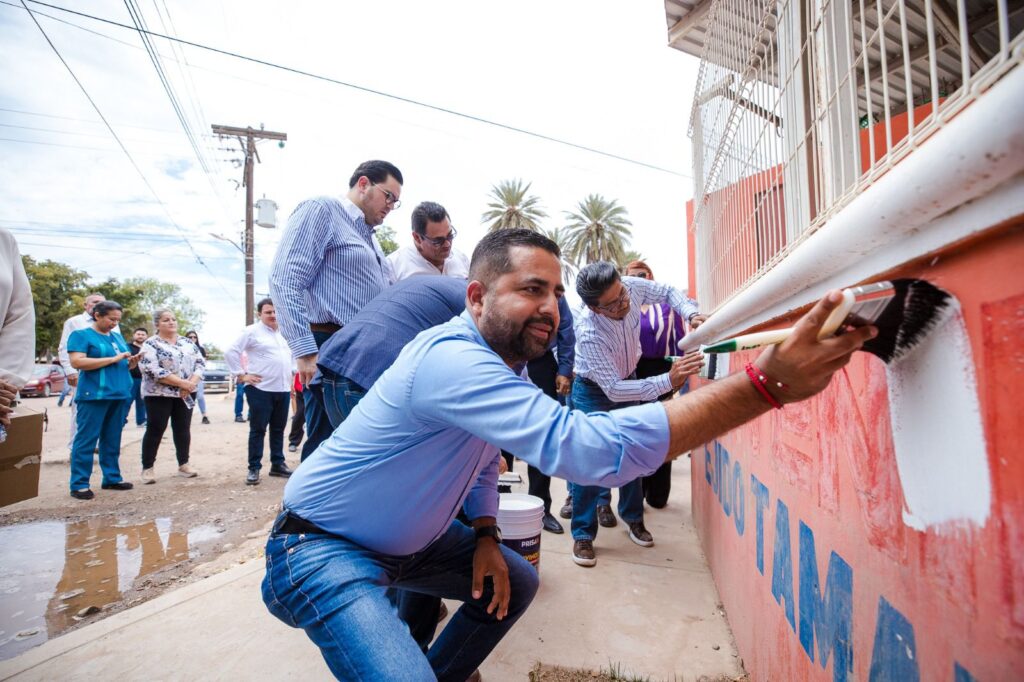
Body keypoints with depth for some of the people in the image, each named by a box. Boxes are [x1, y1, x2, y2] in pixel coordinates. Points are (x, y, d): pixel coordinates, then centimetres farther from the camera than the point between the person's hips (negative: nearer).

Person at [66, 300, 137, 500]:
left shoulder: (117, 336, 16)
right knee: (87, 439, -2)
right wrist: (113, 358, -18)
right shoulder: (81, 334, -3)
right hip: (94, 395, -6)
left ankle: (112, 478, 18)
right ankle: (79, 484, 4)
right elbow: (77, 362, -16)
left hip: (119, 394, 7)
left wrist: (132, 362, 0)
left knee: (112, 439, 11)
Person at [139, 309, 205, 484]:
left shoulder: (187, 342, 10)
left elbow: (200, 362, 5)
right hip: (159, 394, -4)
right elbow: (152, 370, -17)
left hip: (186, 394, 5)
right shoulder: (150, 344, -5)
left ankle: (183, 464, 18)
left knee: (183, 429, 8)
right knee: (155, 430, 1)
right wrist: (182, 383, -21)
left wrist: (192, 382, -13)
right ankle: (148, 468, 12)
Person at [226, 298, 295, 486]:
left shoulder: (284, 333, 15)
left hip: (283, 389, 6)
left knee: (278, 429, 12)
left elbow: (292, 354, 30)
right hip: (261, 389, -6)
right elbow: (231, 353, -8)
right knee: (258, 430, -1)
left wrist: (292, 372, 17)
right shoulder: (252, 331, -4)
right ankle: (254, 469, 6)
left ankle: (278, 464, 22)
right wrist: (241, 375, -11)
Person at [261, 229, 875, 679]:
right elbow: (586, 446, -46)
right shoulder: (452, 360, -34)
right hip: (323, 548, -8)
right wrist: (767, 384, -47)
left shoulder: (502, 365, -2)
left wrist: (484, 536, -1)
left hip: (403, 542, 9)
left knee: (516, 582, 13)